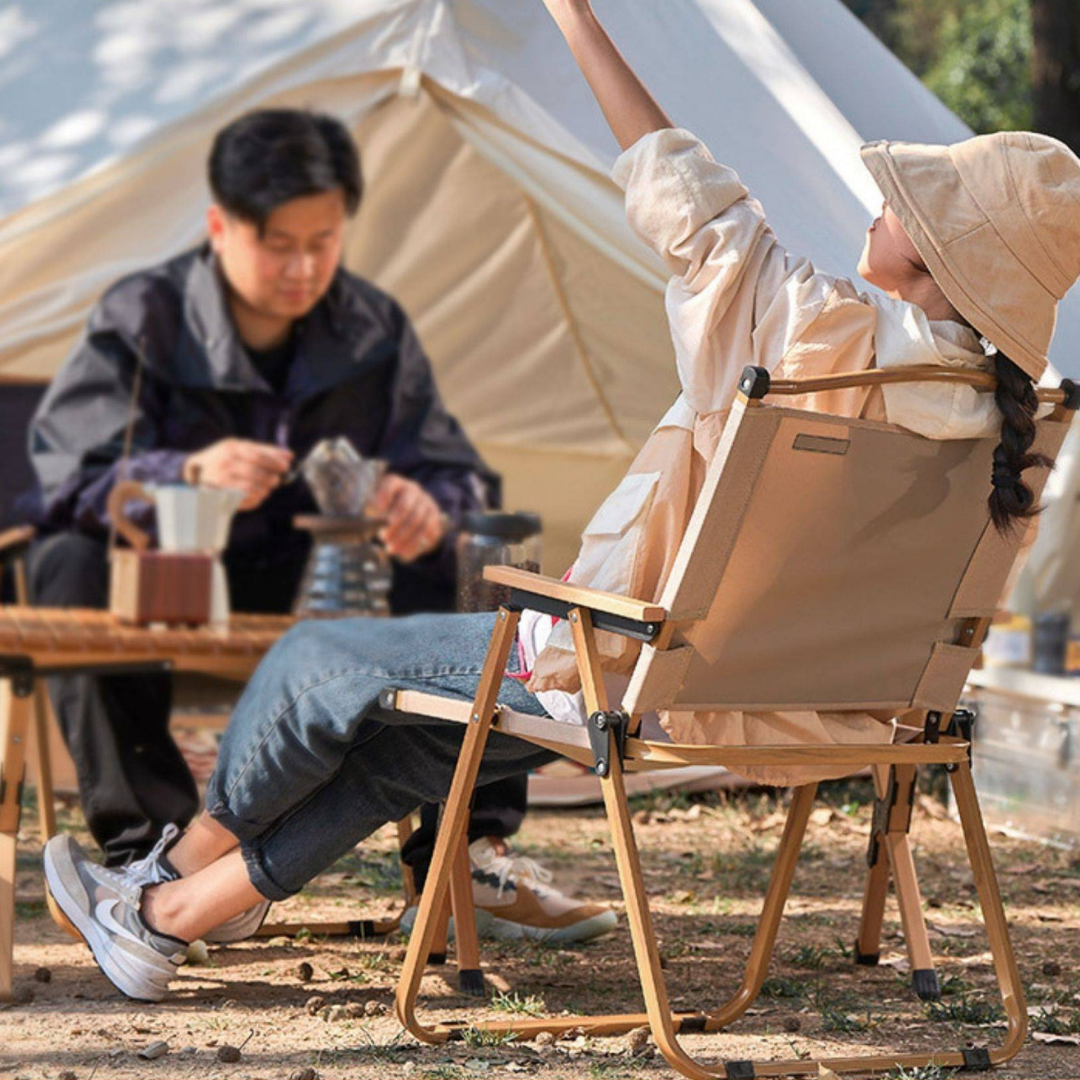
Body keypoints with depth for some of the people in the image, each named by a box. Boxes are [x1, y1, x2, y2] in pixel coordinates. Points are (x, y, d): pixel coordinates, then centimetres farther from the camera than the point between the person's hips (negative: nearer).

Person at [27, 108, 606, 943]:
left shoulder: (374, 330, 0)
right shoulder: (142, 320, -10)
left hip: (321, 605, 3)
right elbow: (68, 472, -21)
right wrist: (189, 472, -42)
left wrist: (427, 503, -30)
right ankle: (152, 852, -27)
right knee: (75, 566, -35)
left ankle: (466, 850, -13)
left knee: (460, 570, -20)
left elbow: (456, 470, -3)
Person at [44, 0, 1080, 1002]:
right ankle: (162, 920, 31)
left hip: (627, 672, -9)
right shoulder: (984, 406, -5)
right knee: (402, 741, 23)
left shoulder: (832, 337, -27)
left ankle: (187, 860, 34)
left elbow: (691, 205, -22)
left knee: (318, 665, 11)